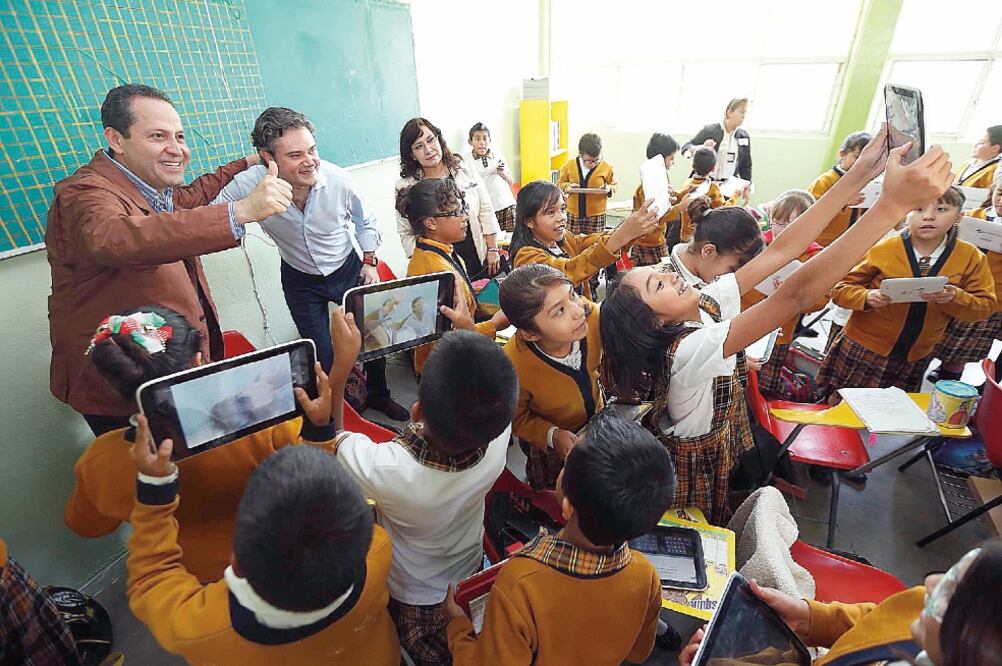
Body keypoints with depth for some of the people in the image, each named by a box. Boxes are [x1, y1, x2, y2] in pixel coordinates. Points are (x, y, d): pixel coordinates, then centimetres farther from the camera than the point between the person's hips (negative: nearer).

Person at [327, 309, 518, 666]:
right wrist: (467, 332, -8)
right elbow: (481, 384, -13)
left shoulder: (386, 470, -47)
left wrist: (342, 361, -29)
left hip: (411, 599, -1)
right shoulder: (498, 436, -38)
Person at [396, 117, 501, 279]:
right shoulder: (404, 187, -3)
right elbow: (406, 234, 0)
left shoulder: (466, 170, 2)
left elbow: (486, 211, 4)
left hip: (481, 259, 2)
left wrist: (493, 250, 1)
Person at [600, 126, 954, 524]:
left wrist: (859, 174, -25)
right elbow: (797, 294, -50)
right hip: (697, 464, -7)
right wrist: (894, 203, -51)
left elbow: (780, 252, -19)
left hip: (722, 445, 7)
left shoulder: (705, 303, -15)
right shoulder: (687, 350, -40)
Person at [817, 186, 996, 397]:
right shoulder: (883, 249, -12)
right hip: (864, 350, -3)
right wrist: (867, 297, -29)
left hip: (915, 358, 3)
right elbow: (840, 288, -8)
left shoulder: (971, 257, -1)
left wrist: (955, 298, -22)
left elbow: (986, 305, -1)